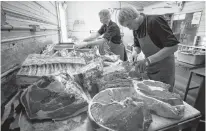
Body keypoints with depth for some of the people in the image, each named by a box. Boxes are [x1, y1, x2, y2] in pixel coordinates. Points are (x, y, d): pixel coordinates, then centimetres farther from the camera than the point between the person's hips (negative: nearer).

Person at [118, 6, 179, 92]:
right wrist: (135, 52, -11)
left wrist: (148, 60, -32)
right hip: (148, 70, 6)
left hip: (163, 70, -6)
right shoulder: (136, 29, 1)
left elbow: (173, 46, -25)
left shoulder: (155, 21, -21)